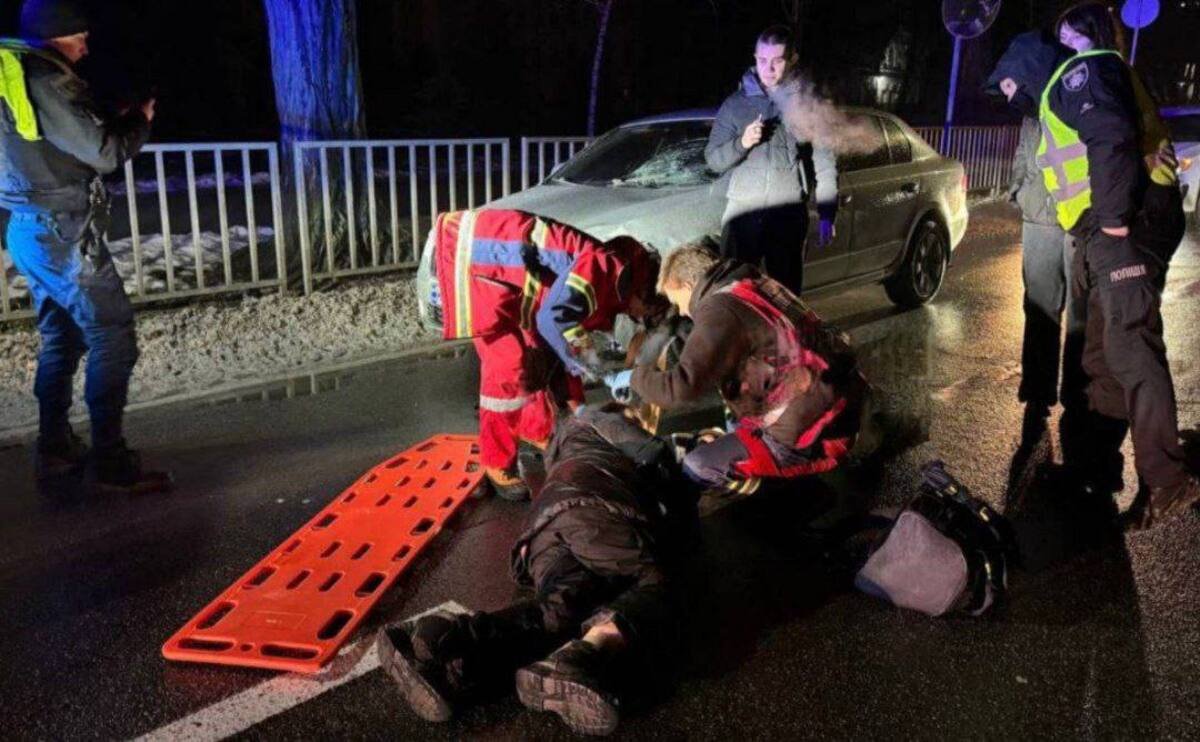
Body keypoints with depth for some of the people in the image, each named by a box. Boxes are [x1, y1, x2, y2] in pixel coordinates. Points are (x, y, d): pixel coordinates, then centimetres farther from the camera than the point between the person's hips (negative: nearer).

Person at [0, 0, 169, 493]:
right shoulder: (45, 80, -14)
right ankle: (110, 462, -6)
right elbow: (103, 154, -14)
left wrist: (119, 124, 11)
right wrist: (140, 121, 3)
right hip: (63, 234, -10)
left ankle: (56, 451, 22)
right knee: (112, 337, -7)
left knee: (61, 338, 17)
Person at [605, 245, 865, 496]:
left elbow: (683, 387, -23)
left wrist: (634, 378, -6)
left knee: (697, 468, -5)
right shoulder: (752, 286, 11)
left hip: (814, 428, -9)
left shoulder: (721, 308, -16)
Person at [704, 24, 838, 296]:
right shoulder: (735, 104, 8)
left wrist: (827, 216, 1)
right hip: (742, 211, 0)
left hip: (789, 214, 0)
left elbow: (825, 165, 6)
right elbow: (713, 160, 6)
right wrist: (741, 143, -13)